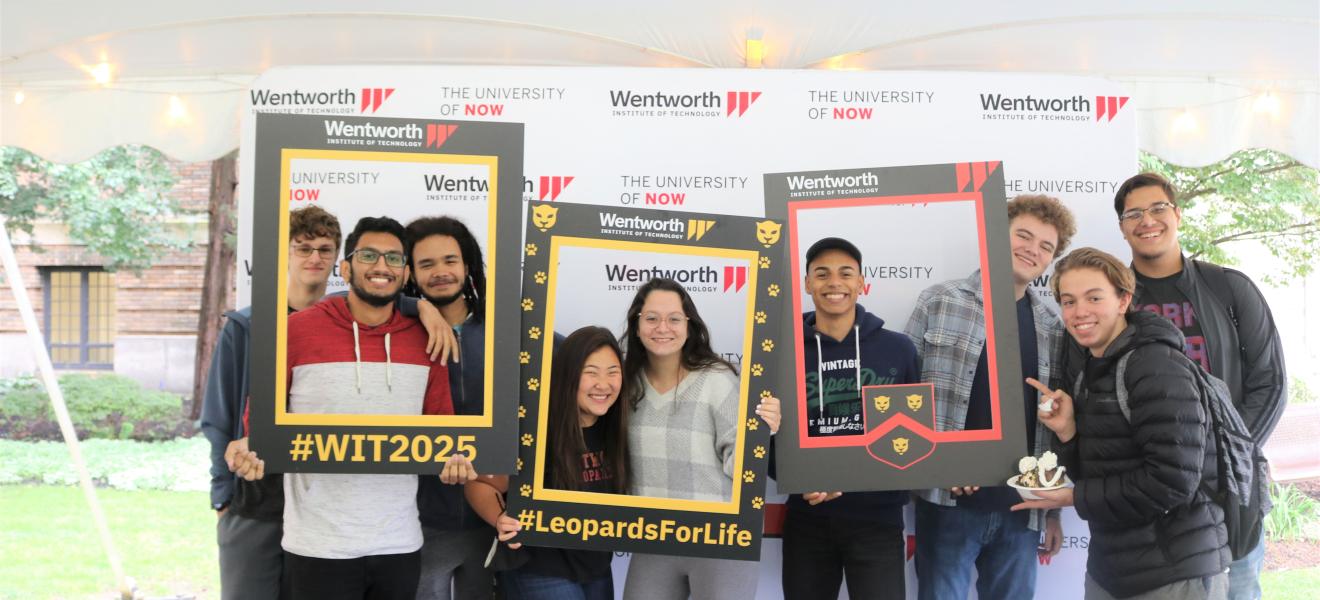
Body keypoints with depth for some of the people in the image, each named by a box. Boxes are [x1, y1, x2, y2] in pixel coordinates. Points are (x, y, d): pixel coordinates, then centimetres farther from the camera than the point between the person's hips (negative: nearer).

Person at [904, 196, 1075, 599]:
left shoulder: (1053, 330, 11)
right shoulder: (939, 302, 0)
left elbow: (1054, 429, 13)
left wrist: (1053, 511, 13)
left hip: (1021, 510, 4)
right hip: (949, 502, -3)